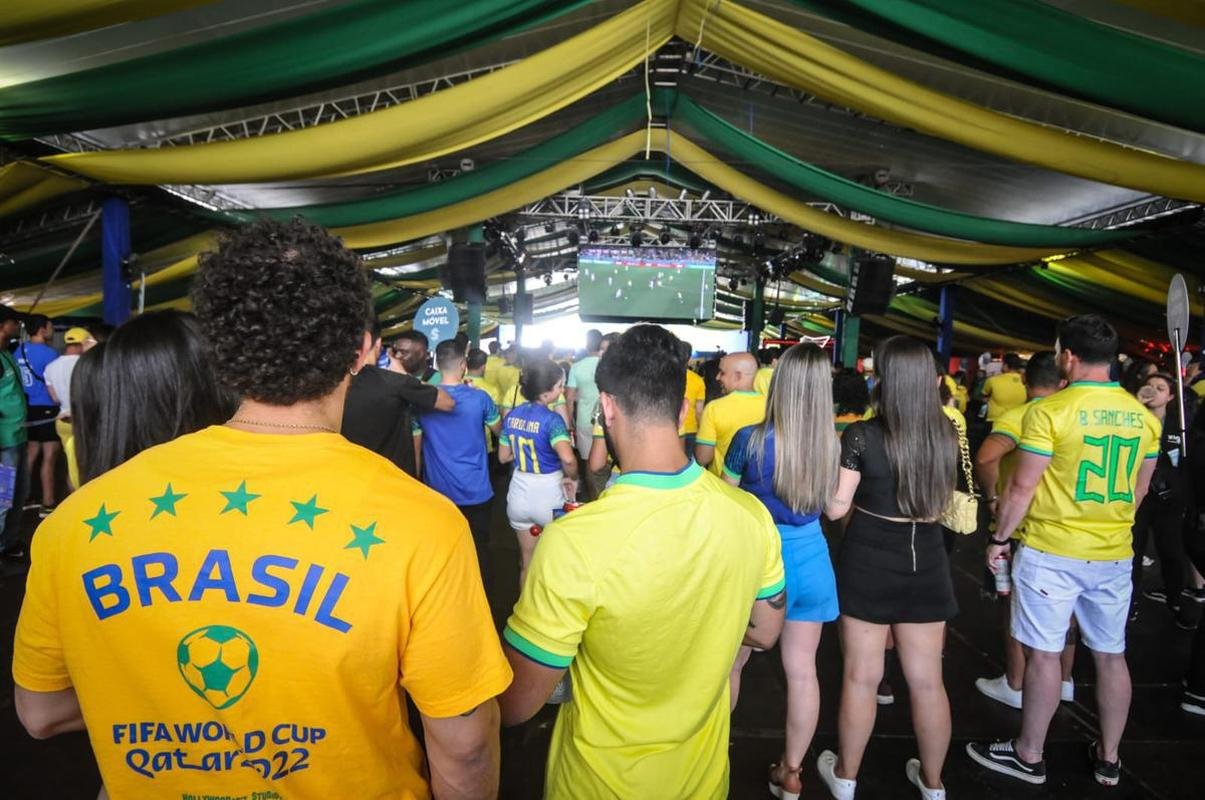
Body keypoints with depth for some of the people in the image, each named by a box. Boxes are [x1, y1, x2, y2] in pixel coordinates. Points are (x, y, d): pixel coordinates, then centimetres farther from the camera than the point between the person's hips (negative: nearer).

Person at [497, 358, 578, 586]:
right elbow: (568, 458, -35)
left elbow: (503, 457, 10)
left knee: (527, 562, 20)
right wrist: (572, 478, -16)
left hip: (519, 496, 5)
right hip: (549, 496, -5)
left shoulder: (511, 416, -1)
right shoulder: (551, 419, -19)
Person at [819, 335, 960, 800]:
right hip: (926, 562, 4)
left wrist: (838, 460, 4)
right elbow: (942, 503, 11)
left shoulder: (862, 435, -16)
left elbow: (835, 508, -11)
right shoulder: (947, 434, -2)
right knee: (927, 679, 16)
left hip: (869, 562, -4)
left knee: (862, 676, 10)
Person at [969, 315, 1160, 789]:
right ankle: (1108, 759, 31)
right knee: (1111, 655, 16)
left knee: (1043, 654, 5)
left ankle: (1029, 757, 18)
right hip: (1115, 555, 6)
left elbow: (1022, 488, -14)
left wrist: (999, 538, -1)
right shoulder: (1143, 416, 3)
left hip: (1052, 552, -6)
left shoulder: (1049, 412, -16)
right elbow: (1140, 489, 14)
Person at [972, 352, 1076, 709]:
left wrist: (992, 495, -17)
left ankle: (1014, 685, 20)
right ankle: (1064, 681, 35)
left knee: (1016, 606, 9)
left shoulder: (1017, 417, -16)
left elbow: (985, 457, -32)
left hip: (1022, 529, -5)